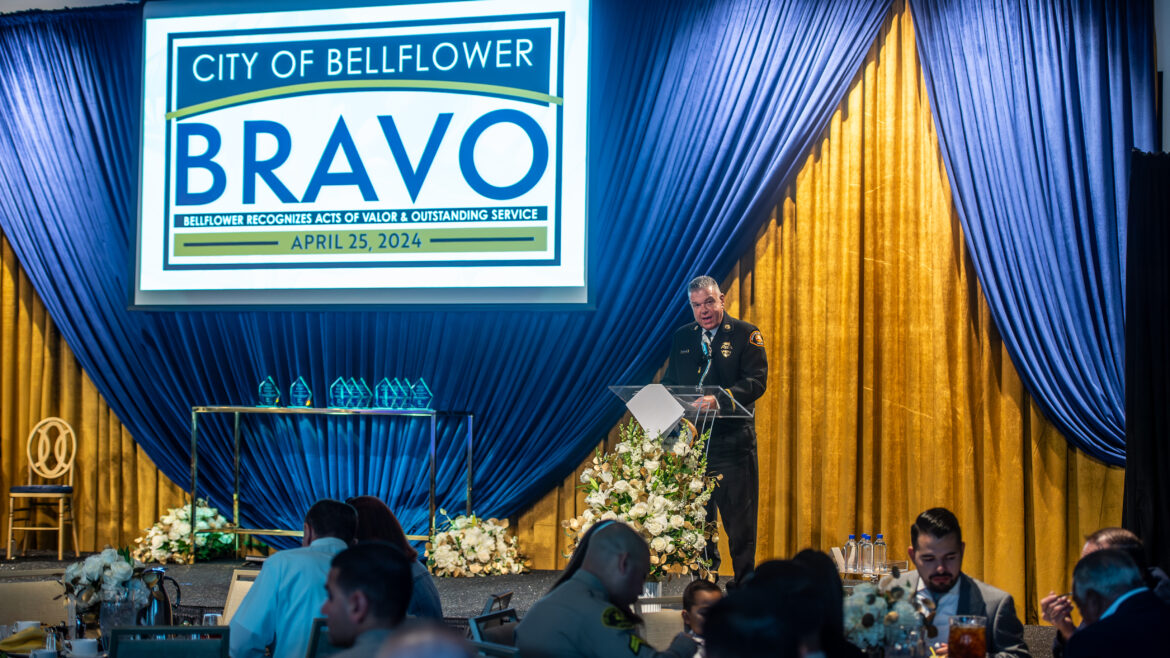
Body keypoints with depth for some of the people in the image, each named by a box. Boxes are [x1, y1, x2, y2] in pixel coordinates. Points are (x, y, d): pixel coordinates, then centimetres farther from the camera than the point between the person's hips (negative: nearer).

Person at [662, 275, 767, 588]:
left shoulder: (745, 334, -1)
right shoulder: (682, 338, 14)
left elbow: (756, 381, -13)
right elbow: (670, 382, 17)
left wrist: (720, 398, -29)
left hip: (733, 441, -4)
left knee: (739, 514, -1)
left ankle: (743, 582, 9)